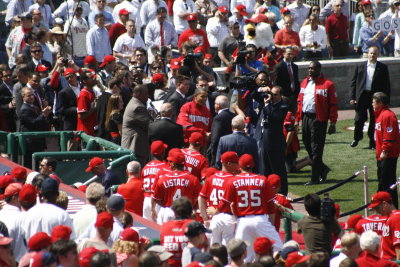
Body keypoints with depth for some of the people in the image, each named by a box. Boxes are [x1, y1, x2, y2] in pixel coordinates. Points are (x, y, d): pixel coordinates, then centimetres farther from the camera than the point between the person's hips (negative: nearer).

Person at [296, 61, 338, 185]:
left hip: (318, 119, -7)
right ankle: (323, 169, 30)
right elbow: (300, 101, 17)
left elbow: (333, 105, -8)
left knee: (316, 150, -3)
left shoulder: (327, 84, -7)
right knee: (308, 146, 12)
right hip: (306, 118, 7)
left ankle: (315, 178, 1)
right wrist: (297, 119, 11)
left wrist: (333, 123, -11)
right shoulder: (304, 83, 14)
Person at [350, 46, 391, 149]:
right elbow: (354, 82, 7)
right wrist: (352, 97, 0)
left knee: (374, 120, 4)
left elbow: (386, 85, 2)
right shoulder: (360, 67, 6)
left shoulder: (382, 68, 2)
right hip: (362, 96, 1)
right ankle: (356, 138, 23)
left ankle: (373, 141, 15)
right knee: (359, 119, 1)